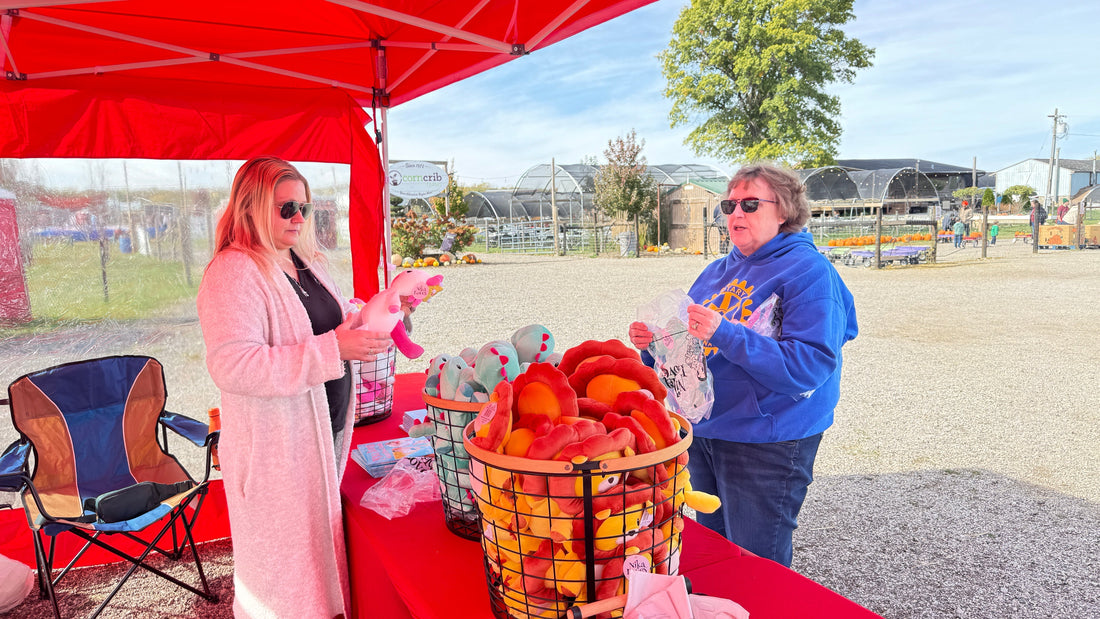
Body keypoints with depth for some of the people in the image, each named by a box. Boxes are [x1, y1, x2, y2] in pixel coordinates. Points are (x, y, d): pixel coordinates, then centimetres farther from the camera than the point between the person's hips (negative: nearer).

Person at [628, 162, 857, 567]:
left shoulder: (809, 271, -12)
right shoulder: (718, 272, 10)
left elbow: (809, 366, -24)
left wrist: (724, 333, -30)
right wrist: (654, 342, -6)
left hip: (767, 444, -7)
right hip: (702, 434, 7)